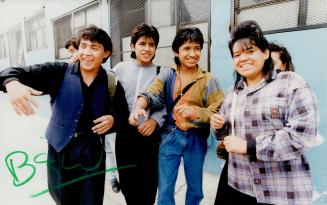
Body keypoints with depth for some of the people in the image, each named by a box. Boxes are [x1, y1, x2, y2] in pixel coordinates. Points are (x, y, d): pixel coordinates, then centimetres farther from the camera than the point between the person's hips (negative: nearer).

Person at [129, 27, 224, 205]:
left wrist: (195, 112, -28)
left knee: (195, 189, 20)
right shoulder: (167, 74, -2)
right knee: (164, 189, 11)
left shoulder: (208, 80, -5)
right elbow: (151, 95, -17)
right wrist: (139, 107, -39)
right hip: (170, 136, 0)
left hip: (196, 139, 1)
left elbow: (218, 114, -10)